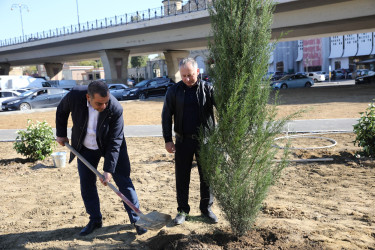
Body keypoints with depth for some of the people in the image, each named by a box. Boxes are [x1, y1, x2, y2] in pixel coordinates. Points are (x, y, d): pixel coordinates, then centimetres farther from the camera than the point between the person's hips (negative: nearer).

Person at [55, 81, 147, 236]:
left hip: (110, 146, -3)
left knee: (123, 181, -2)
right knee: (86, 185, 8)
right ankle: (95, 220, 25)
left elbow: (115, 142, -26)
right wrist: (61, 134, 2)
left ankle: (136, 219, 10)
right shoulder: (75, 96, -25)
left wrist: (109, 170, -27)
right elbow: (61, 111, 0)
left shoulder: (115, 109, -32)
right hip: (85, 148, 3)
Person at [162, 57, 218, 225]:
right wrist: (167, 140, 0)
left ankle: (206, 208, 27)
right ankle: (183, 210, 24)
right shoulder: (174, 91, 2)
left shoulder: (207, 89, -2)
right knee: (182, 177, 8)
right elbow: (166, 116, 5)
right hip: (183, 140, 1)